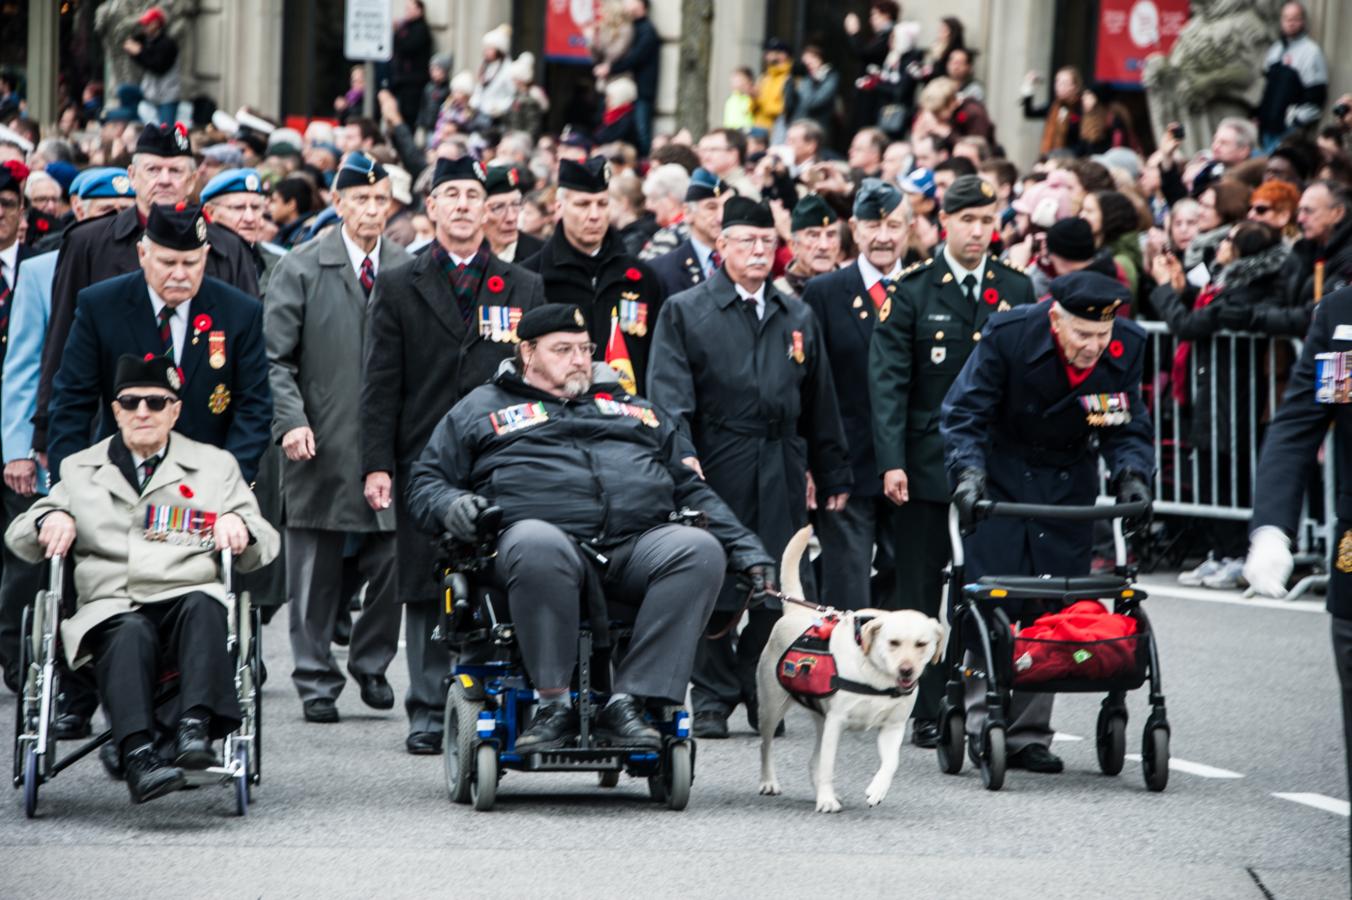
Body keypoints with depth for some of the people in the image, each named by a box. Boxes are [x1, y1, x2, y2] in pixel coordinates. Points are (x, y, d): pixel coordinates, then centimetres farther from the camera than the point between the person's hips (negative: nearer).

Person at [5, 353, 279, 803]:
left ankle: (196, 728, -51)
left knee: (203, 606, -37)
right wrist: (49, 520, 1)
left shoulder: (215, 465, 25)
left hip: (189, 597, 0)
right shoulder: (81, 470, 27)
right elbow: (19, 537, 25)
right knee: (130, 634, -37)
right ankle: (138, 757, -54)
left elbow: (263, 546, 21)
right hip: (111, 608, 0)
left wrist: (238, 524, -3)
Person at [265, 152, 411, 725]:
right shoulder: (302, 269, 2)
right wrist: (291, 420, -13)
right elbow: (275, 356, -1)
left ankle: (371, 663, 21)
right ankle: (316, 682, 12)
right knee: (315, 572, 3)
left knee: (390, 563, 0)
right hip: (322, 444, -2)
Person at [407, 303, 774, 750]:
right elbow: (426, 482, 19)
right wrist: (451, 506, -5)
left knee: (700, 550, -29)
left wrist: (745, 548, 19)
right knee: (537, 546, -41)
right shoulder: (483, 409, 24)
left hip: (638, 546, 3)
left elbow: (690, 489, 31)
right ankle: (553, 705, -30)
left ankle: (627, 702, -30)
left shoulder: (637, 411, 33)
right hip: (548, 534, -3)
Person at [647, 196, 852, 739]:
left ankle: (764, 694, 11)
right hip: (715, 469, -3)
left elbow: (820, 404, 19)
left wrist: (834, 476, 15)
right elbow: (668, 390, -7)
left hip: (781, 470, 3)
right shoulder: (685, 312, 4)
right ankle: (712, 699, 6)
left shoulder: (797, 318, 18)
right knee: (714, 588, -2)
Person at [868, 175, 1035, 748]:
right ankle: (927, 711, 7)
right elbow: (888, 380, -3)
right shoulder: (912, 291, 1)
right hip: (927, 461, -2)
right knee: (921, 593, 2)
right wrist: (891, 461, -13)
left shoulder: (1016, 292, 9)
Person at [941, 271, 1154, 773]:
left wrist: (1131, 476, -25)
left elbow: (1128, 429, -6)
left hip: (1068, 483, 3)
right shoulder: (1008, 335, -23)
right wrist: (967, 473, -34)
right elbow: (963, 413, -19)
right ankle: (984, 726, -3)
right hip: (1002, 475, -3)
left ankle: (1029, 734, 7)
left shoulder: (1128, 346, -14)